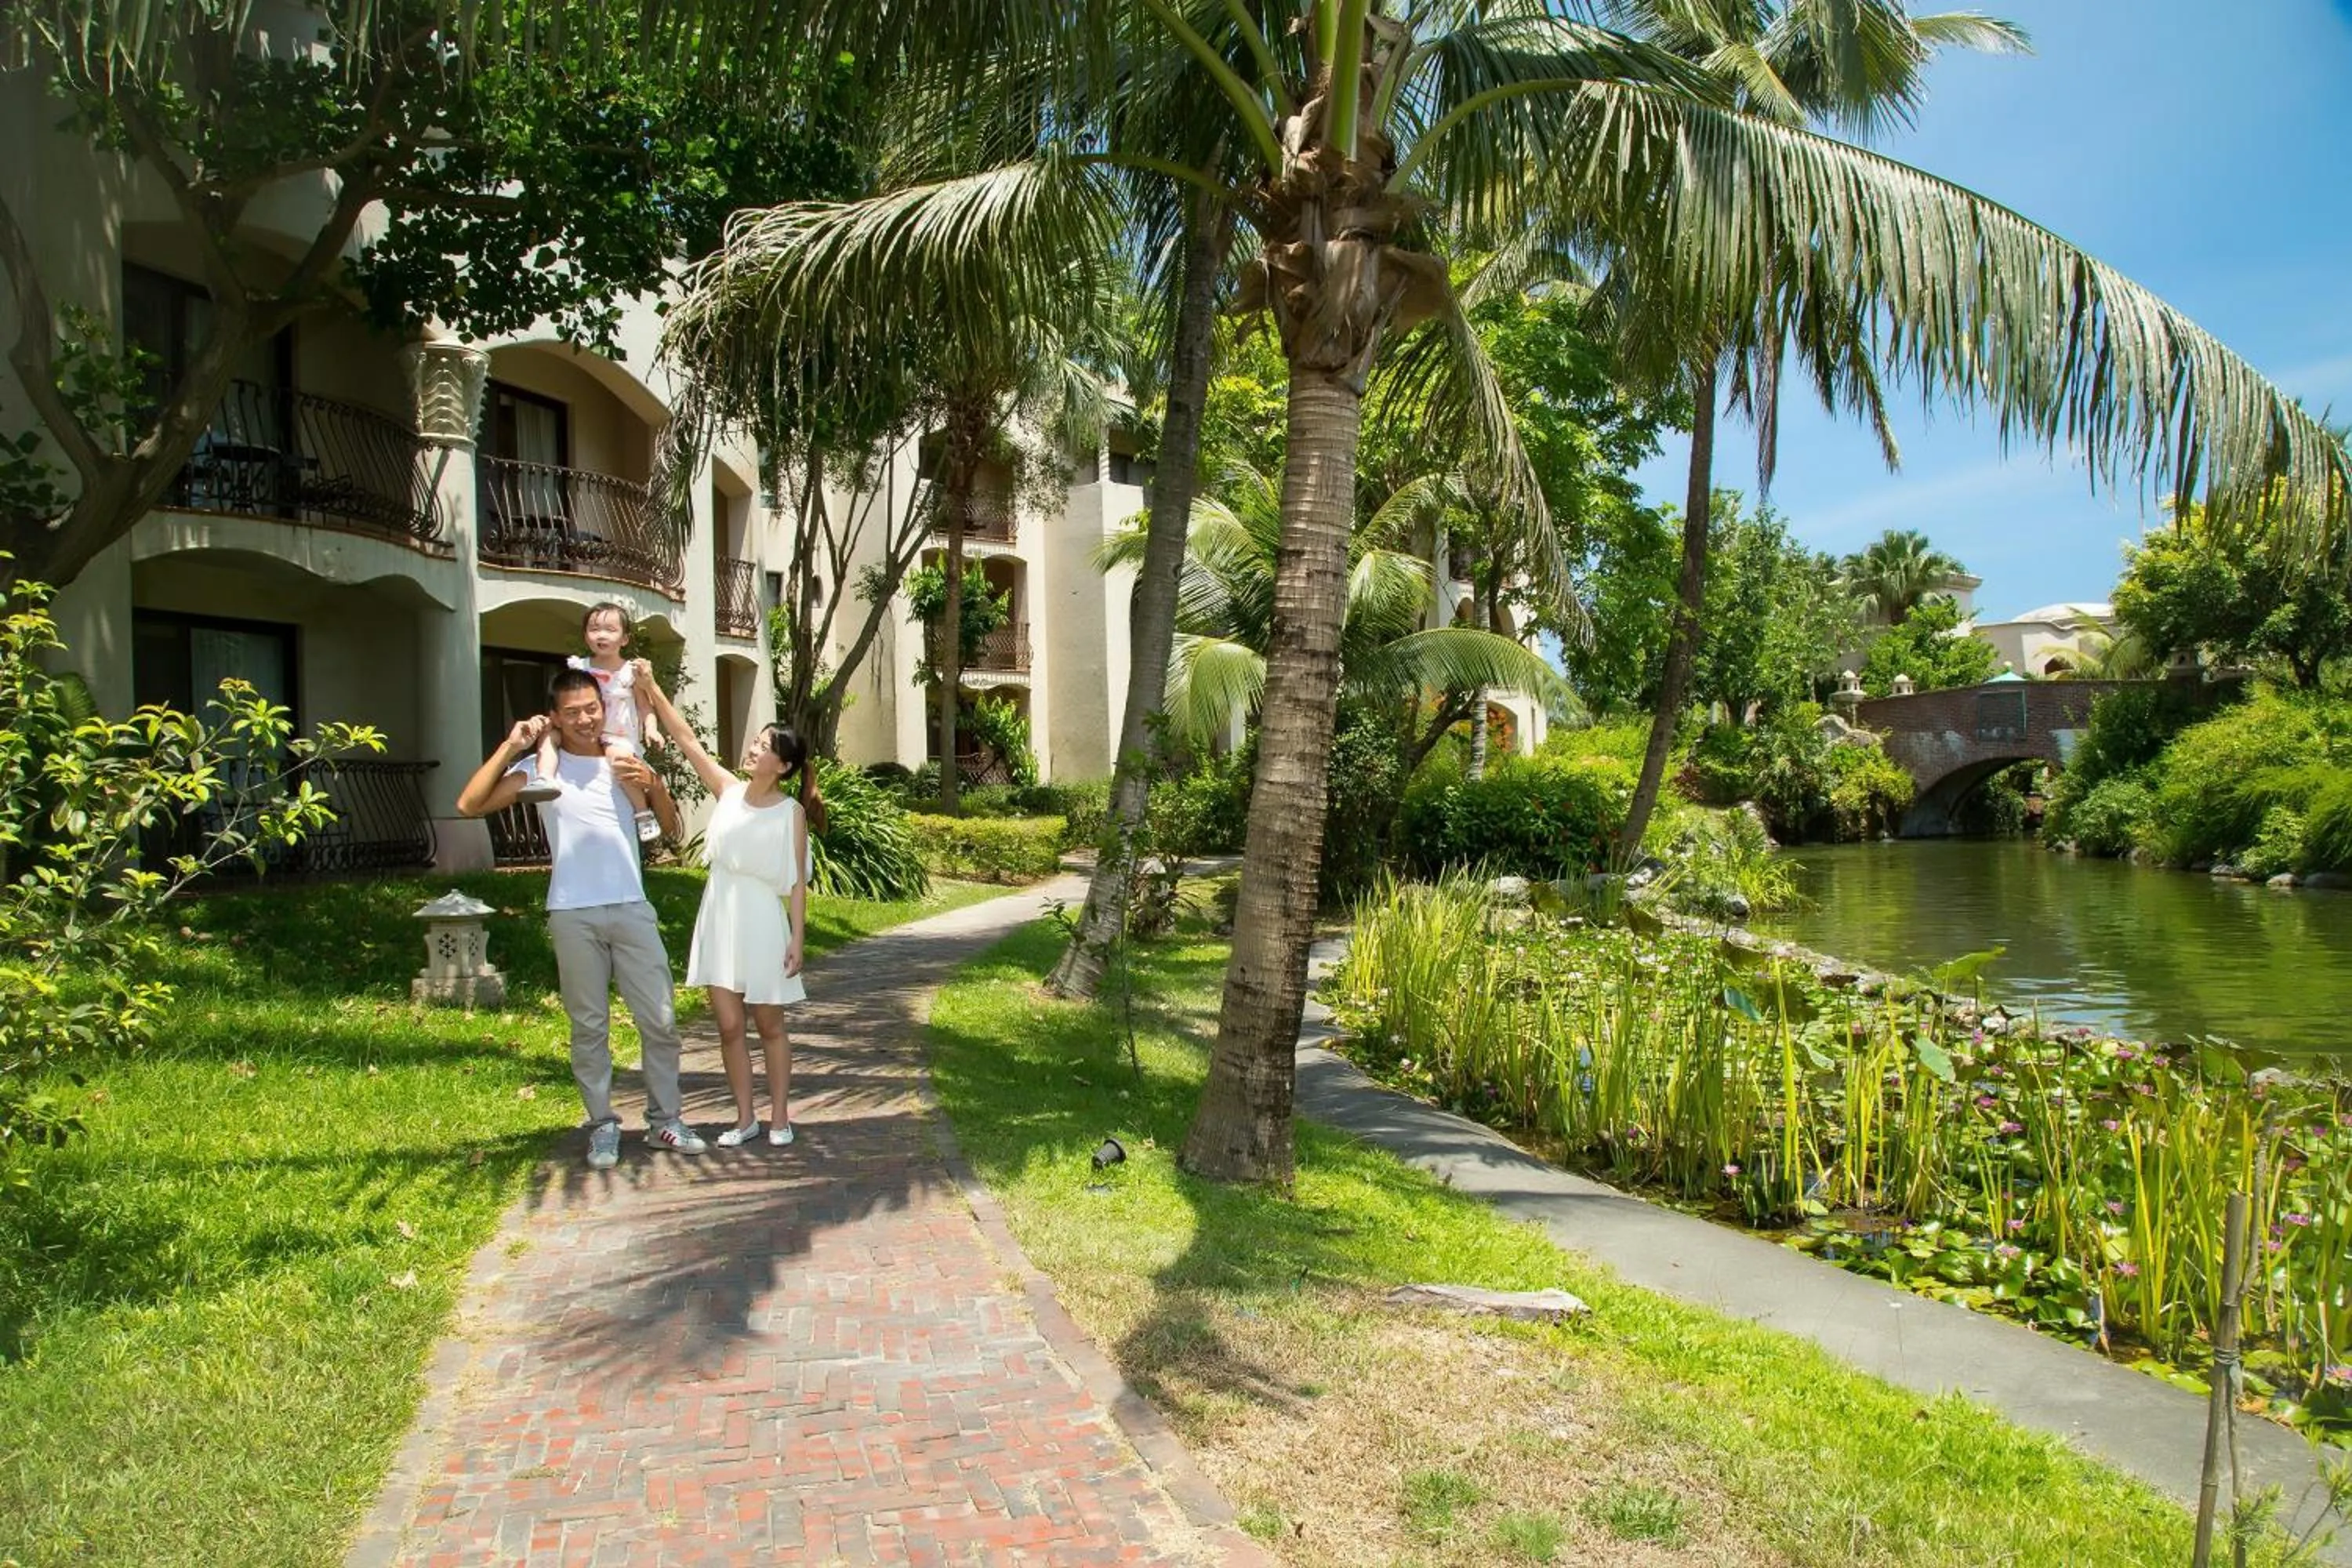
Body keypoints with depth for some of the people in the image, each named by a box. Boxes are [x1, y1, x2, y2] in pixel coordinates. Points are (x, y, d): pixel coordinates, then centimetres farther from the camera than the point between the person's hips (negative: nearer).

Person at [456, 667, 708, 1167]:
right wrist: (510, 746, -9)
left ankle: (664, 1120, 15)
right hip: (573, 915, -2)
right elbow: (469, 805, -8)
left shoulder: (625, 761, 10)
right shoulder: (540, 768, 2)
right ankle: (603, 1125, 16)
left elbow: (672, 826, 10)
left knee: (660, 1020, 3)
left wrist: (652, 783, -8)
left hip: (632, 908, 2)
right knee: (589, 1027, 5)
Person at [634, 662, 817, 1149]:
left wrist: (797, 938, -10)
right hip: (720, 916, 4)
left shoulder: (791, 812, -6)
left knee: (769, 1023, 7)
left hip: (763, 921, -3)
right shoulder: (728, 790, 3)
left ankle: (779, 1117, 18)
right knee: (729, 1025, 6)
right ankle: (745, 1117, 17)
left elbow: (797, 881, -6)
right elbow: (686, 739, -1)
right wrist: (651, 688, -10)